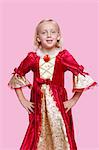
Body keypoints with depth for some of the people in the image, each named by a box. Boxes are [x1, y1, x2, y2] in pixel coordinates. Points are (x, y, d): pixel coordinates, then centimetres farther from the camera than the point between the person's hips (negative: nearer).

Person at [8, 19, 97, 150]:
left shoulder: (64, 56, -6)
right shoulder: (32, 58, -2)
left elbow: (82, 78, -4)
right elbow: (17, 77, 10)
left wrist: (73, 101, -3)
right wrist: (23, 101, 7)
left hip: (59, 103, -1)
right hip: (38, 103, 1)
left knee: (59, 133, 2)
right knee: (38, 135, 7)